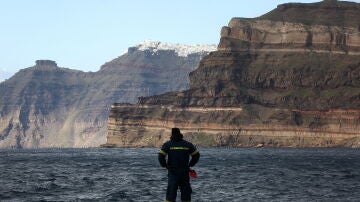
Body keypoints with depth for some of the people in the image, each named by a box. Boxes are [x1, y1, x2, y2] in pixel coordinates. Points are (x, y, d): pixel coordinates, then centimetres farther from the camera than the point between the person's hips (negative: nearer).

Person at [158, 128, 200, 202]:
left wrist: (165, 166, 3)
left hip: (173, 172, -2)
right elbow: (196, 155, 6)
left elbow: (161, 157, -11)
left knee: (171, 194, 1)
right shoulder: (188, 144, 5)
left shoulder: (167, 144, -2)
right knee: (186, 194, 10)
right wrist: (190, 165, 12)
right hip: (185, 172, 2)